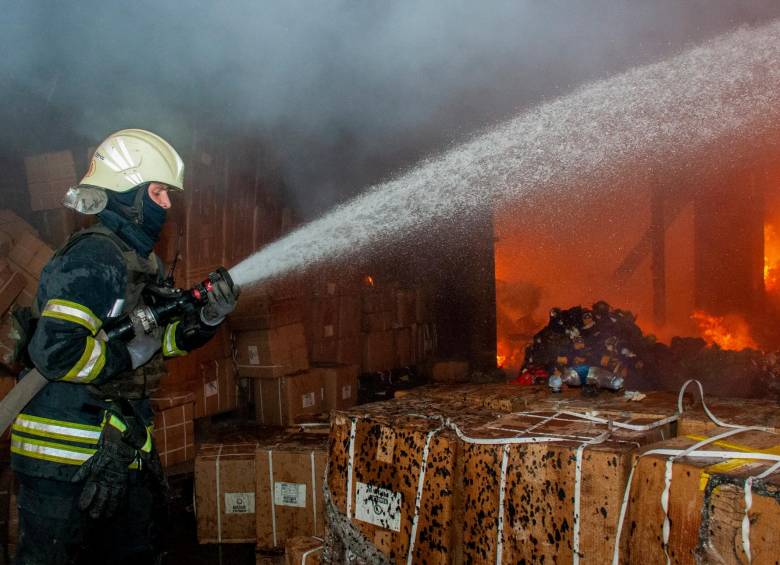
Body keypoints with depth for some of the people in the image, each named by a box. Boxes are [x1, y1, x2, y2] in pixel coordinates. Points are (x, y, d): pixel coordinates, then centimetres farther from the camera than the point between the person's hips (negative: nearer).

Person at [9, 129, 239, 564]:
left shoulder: (145, 263, 11)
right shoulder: (93, 258, -20)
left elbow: (164, 340, 16)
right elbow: (56, 351, -30)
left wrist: (209, 318, -2)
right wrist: (128, 356, -17)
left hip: (121, 448, 10)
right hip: (67, 454, -9)